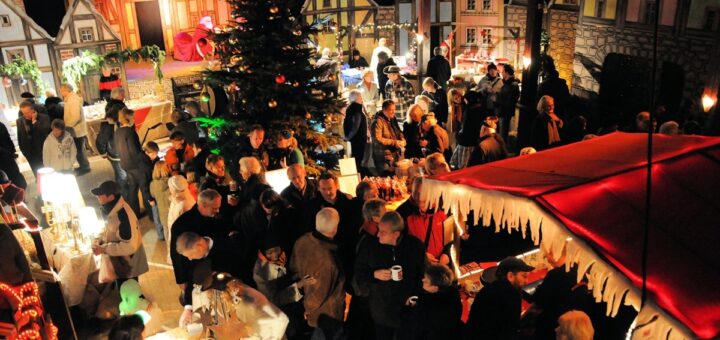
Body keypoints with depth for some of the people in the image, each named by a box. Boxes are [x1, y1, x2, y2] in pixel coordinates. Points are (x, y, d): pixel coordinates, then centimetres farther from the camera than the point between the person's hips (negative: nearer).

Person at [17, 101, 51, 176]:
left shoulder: (44, 118, -10)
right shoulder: (19, 121, 1)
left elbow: (46, 131, -26)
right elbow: (20, 137, 8)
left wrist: (34, 121, -22)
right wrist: (23, 151, 7)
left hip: (44, 151, -3)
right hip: (30, 154, 3)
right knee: (37, 175, 11)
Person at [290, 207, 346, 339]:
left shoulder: (302, 241, -19)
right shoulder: (328, 260, -41)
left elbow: (294, 268, -1)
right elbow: (319, 293, -26)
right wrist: (308, 308, -6)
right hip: (327, 313, -7)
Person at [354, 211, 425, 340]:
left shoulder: (415, 245, -10)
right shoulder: (370, 244, -10)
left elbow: (423, 273, 1)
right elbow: (358, 273, -2)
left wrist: (416, 295, -10)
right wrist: (374, 274, -20)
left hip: (408, 310, 0)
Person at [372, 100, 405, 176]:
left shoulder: (393, 119, 12)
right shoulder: (378, 121, -14)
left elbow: (398, 132, 22)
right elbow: (377, 139, -21)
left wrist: (402, 140, -2)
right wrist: (394, 142, -20)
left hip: (395, 155, 8)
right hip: (384, 157, -8)